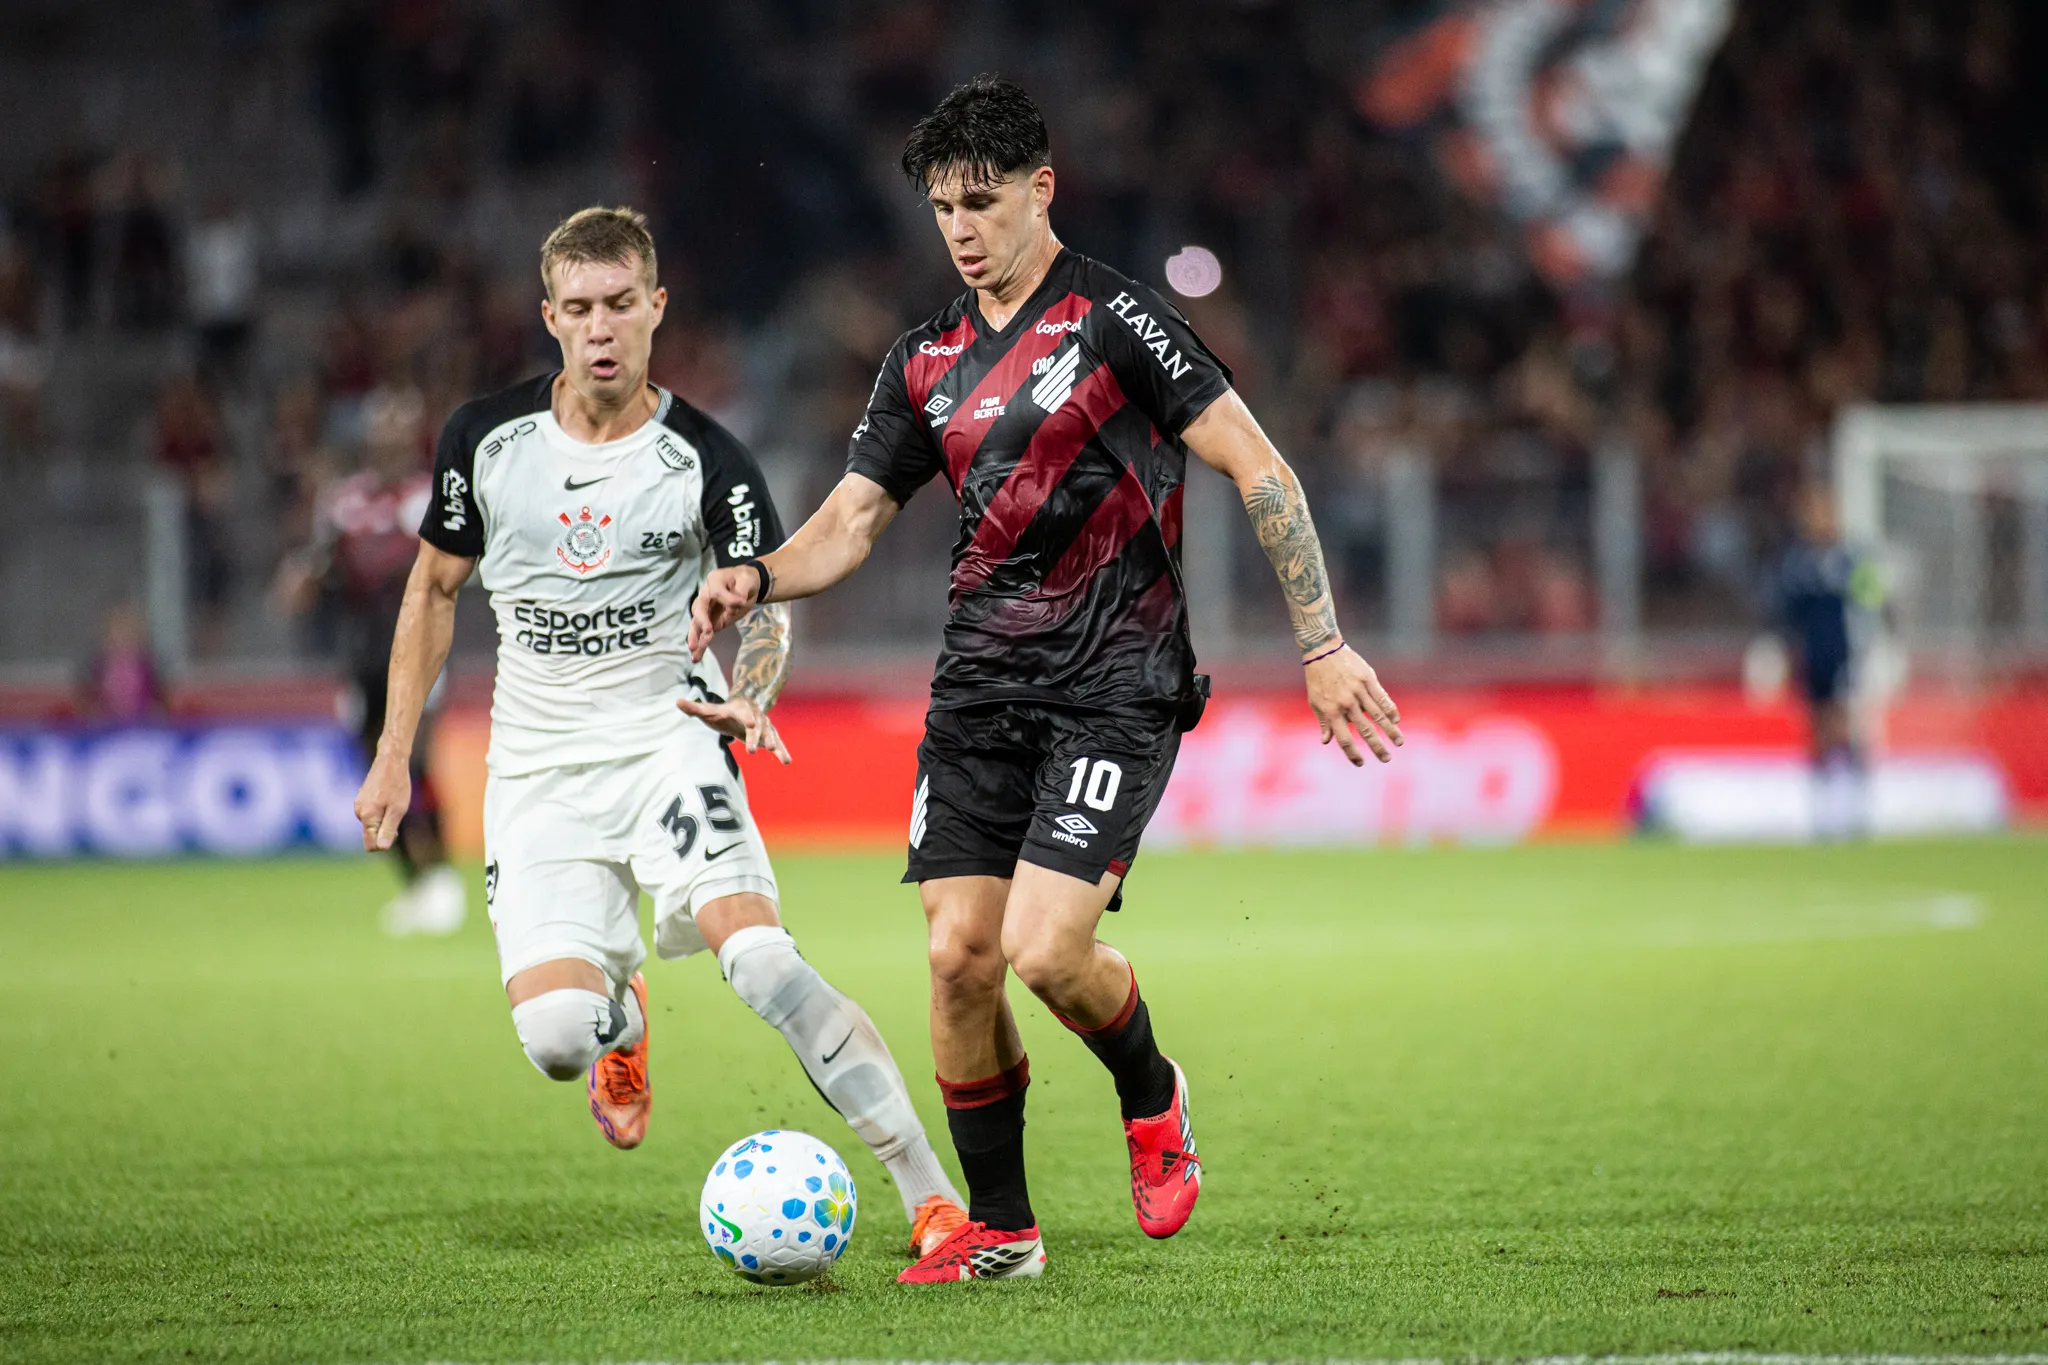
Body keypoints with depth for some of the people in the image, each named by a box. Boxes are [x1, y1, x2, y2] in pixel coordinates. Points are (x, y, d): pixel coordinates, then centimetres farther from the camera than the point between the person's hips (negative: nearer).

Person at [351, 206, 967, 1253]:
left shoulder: (705, 460, -5)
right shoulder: (486, 437, 1)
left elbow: (766, 603, -3)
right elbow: (432, 587, 13)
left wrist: (748, 699, -27)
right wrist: (393, 757, 11)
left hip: (665, 743, -2)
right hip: (537, 771, 2)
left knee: (756, 954, -27)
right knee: (555, 1036, -16)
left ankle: (929, 1193, -26)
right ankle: (623, 1019, 26)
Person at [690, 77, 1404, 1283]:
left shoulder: (1116, 320, -7)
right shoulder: (928, 361, 12)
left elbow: (1260, 470, -8)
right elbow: (852, 520, 13)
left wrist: (1323, 646, -11)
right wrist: (757, 579, -9)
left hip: (1114, 692, -6)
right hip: (979, 688, 6)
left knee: (1046, 950, -18)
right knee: (960, 954, -2)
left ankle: (1152, 1096, 15)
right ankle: (1000, 1229, 12)